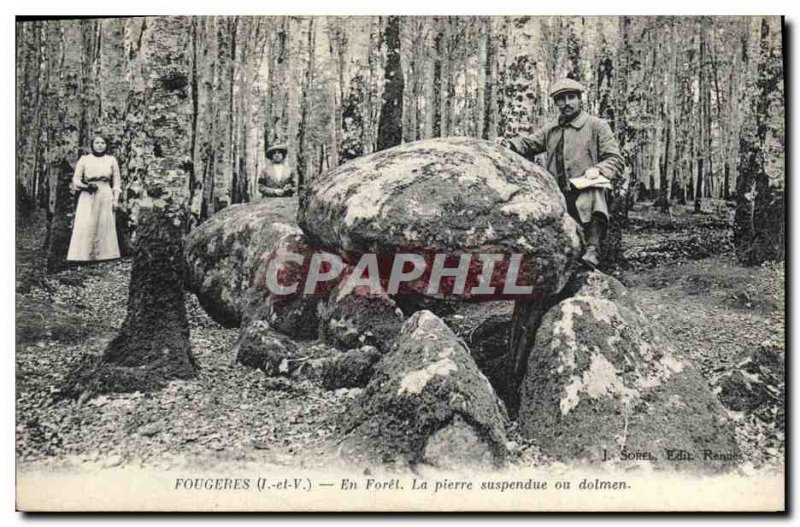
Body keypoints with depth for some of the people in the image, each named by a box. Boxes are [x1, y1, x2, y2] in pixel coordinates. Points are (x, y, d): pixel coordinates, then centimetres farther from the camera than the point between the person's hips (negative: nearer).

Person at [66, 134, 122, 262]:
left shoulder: (112, 160, 11)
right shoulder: (84, 159, 7)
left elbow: (117, 181, 11)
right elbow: (76, 179, 8)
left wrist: (115, 199, 2)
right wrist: (85, 186, -12)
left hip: (105, 196, 1)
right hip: (87, 197, -1)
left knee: (104, 226, -2)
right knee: (85, 227, -10)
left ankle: (103, 256, 0)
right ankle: (83, 257, -11)